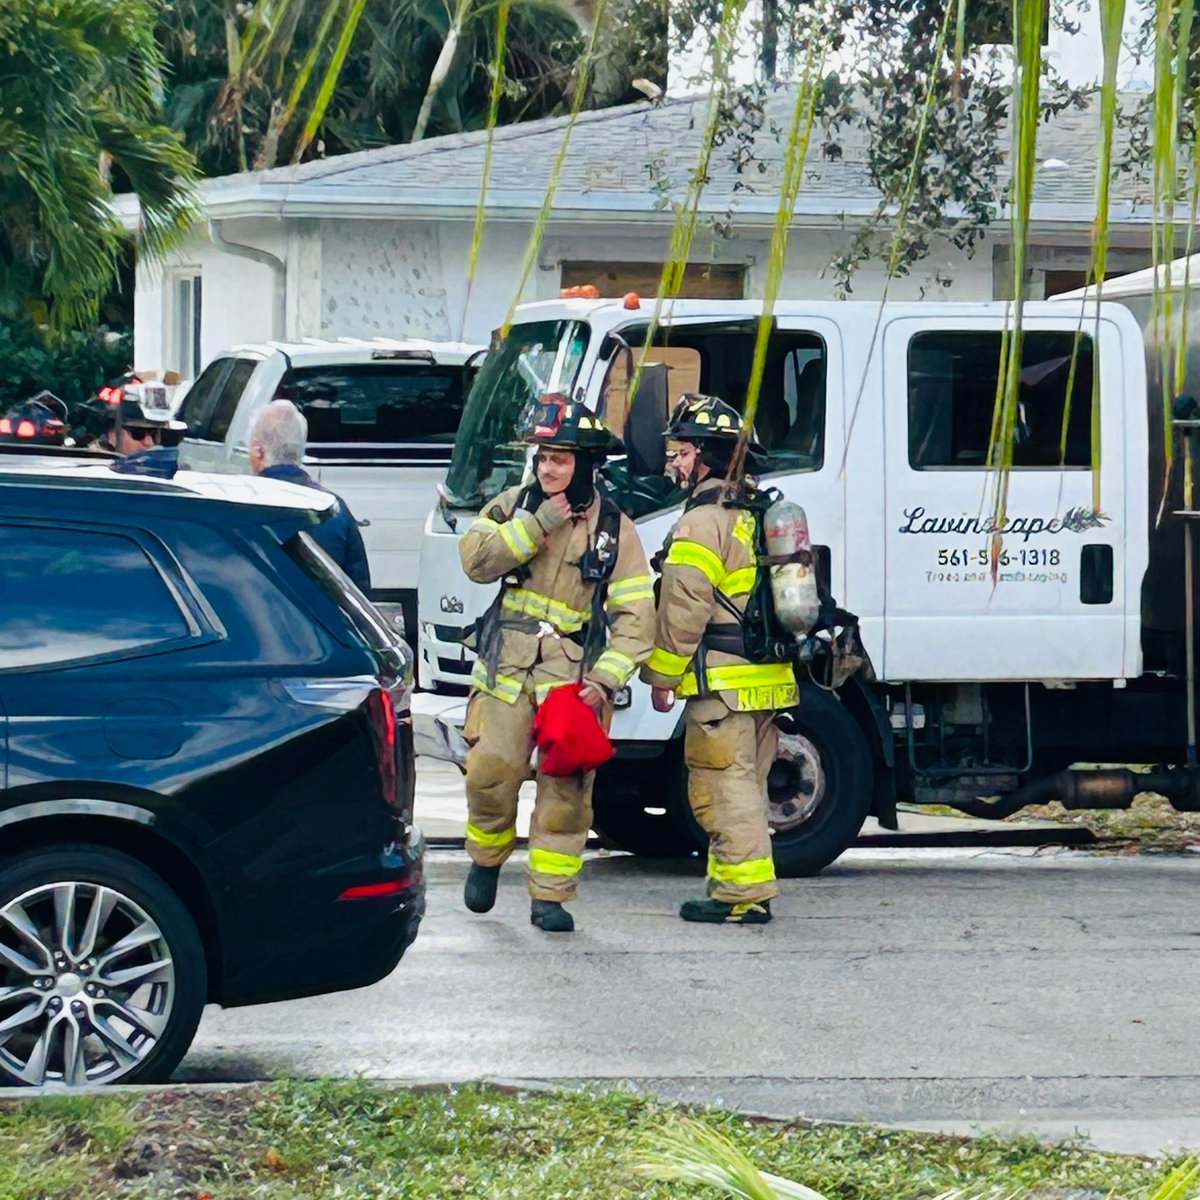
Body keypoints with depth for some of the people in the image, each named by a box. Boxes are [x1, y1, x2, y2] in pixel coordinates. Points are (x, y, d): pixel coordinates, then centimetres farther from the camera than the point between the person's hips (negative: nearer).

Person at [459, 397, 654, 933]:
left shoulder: (615, 529, 3)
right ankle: (486, 860, 21)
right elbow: (476, 558, -9)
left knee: (565, 788, -3)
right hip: (506, 669, 1)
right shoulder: (514, 506, 8)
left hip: (574, 679, -1)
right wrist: (540, 522, -14)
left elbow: (635, 618, -2)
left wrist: (604, 681, -14)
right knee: (490, 777, -6)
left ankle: (549, 895, 5)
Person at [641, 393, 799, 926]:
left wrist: (662, 675, -7)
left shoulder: (702, 521, -12)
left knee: (723, 786, -6)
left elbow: (683, 609, -15)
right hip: (770, 677, 9)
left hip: (722, 681, -9)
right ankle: (742, 887, 18)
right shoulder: (757, 515, 17)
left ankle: (743, 893, -8)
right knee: (745, 784, 14)